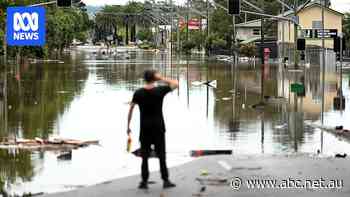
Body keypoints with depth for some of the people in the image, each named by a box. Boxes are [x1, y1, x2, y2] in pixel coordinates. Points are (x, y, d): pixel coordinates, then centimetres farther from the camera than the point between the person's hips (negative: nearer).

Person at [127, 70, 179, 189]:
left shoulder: (138, 93, -4)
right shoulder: (160, 91, -9)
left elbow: (131, 109, -3)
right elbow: (176, 84, 3)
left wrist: (128, 126, 3)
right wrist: (161, 79, -2)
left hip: (144, 128, 1)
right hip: (158, 127, -1)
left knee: (145, 155, 6)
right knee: (161, 154, 4)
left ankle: (144, 181, 4)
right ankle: (165, 180, 5)